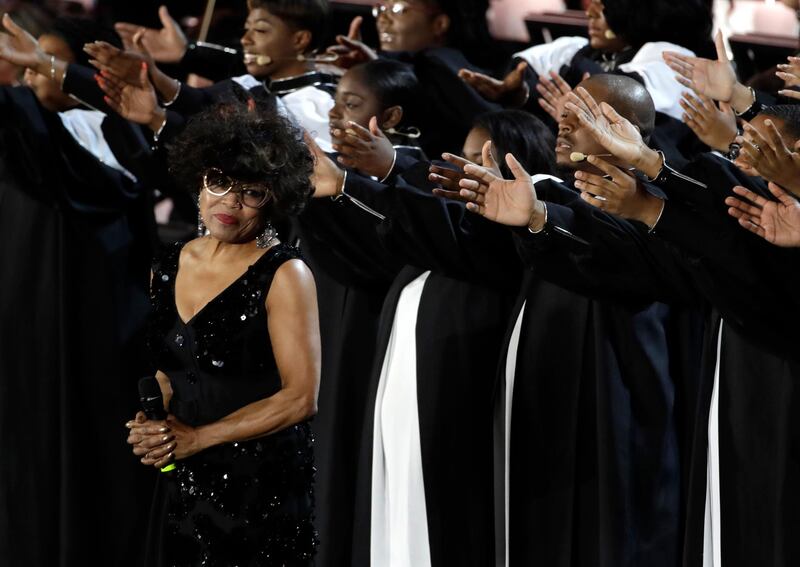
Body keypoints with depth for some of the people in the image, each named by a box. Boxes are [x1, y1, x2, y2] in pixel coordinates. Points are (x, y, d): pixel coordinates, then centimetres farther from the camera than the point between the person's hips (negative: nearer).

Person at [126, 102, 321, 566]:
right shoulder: (169, 267, 7)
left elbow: (300, 398, -15)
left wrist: (197, 438, -13)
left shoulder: (284, 274, -11)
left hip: (261, 488, -6)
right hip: (182, 486, 6)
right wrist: (153, 429, -3)